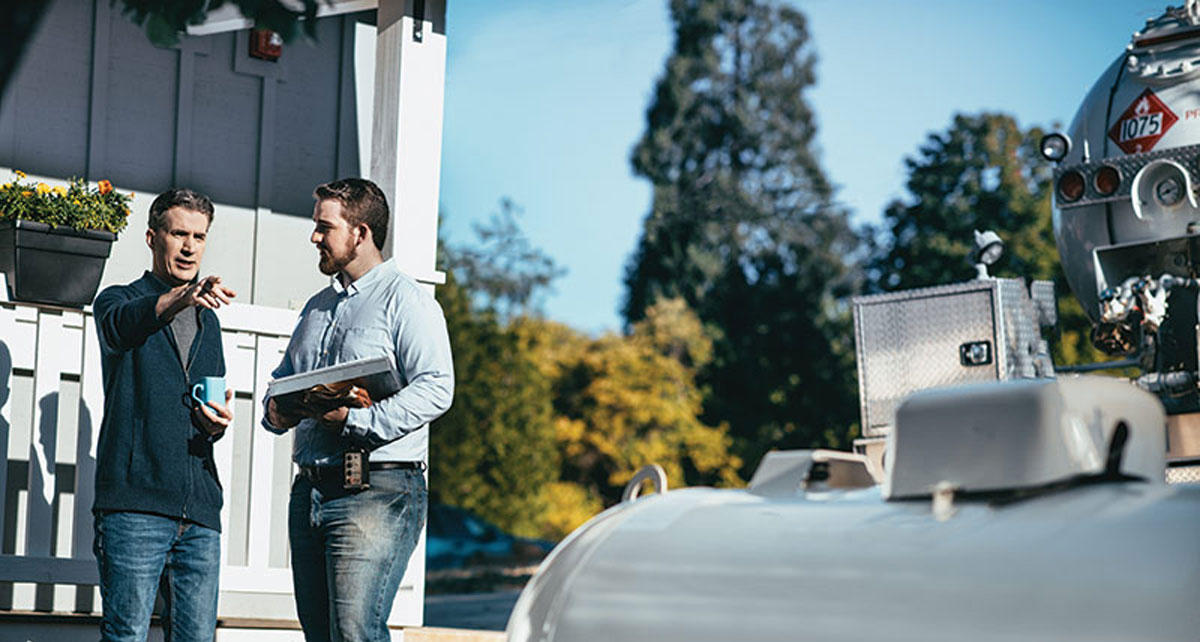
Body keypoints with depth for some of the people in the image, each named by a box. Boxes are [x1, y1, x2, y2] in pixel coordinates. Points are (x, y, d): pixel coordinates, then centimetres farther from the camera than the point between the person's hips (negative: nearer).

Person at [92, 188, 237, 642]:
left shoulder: (208, 322, 22)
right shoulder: (120, 300, 5)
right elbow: (122, 325, -21)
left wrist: (218, 424, 1)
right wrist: (182, 297, -41)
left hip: (199, 509, 5)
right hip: (134, 501, -5)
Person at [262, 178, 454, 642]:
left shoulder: (405, 300, -4)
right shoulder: (318, 307, 23)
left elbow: (435, 388, -15)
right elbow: (285, 375, 28)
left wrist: (356, 419, -24)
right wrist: (276, 409, 4)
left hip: (377, 493, -8)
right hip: (309, 492, 8)